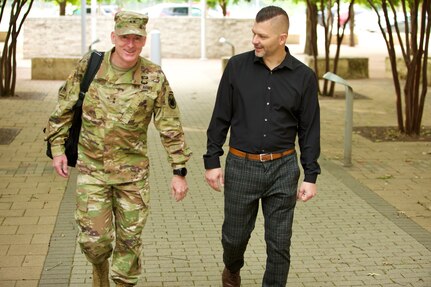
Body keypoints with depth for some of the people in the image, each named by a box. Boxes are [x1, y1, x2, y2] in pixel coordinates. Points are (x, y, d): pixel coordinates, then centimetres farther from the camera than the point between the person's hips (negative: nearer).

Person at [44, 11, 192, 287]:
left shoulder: (155, 78, -9)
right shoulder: (88, 67, -7)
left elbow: (171, 128, -4)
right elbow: (64, 108, 6)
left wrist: (179, 171, -5)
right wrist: (57, 147, 4)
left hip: (133, 170, 0)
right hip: (91, 167, 0)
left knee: (130, 239, 8)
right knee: (94, 238, 0)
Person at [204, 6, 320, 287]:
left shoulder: (304, 77, -3)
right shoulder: (237, 67, -3)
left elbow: (310, 129, 2)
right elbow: (220, 118, 2)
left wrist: (311, 176, 0)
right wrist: (212, 161, 1)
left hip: (283, 169, 0)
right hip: (241, 166, 1)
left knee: (279, 244, 5)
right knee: (235, 235, 15)